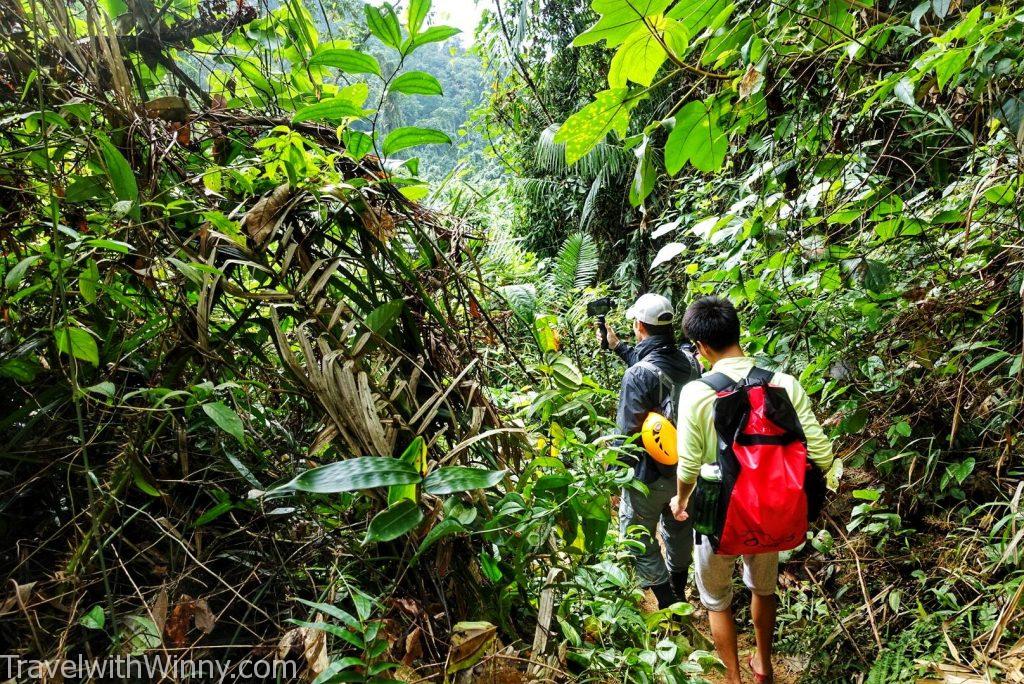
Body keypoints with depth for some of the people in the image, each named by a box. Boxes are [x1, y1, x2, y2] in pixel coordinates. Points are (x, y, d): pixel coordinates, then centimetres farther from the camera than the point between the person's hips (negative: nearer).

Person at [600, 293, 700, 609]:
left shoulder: (637, 375, -28)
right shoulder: (690, 363, -7)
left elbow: (627, 434, -24)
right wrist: (618, 347, 20)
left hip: (648, 477, -7)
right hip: (687, 471, 7)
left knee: (640, 543, 14)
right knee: (679, 532, 26)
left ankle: (667, 606, 23)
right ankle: (678, 591, 47)